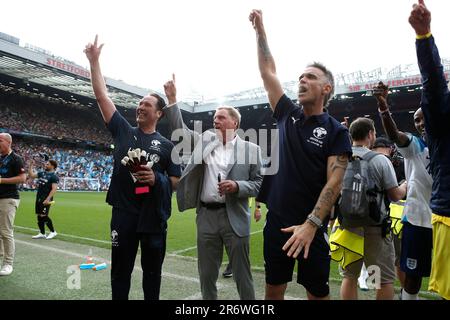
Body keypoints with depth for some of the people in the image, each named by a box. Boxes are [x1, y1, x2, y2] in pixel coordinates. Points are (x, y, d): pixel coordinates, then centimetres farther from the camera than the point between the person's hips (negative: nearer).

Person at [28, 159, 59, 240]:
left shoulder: (54, 176, -11)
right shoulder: (42, 173, 13)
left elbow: (54, 189, -19)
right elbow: (31, 175, 21)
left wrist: (48, 199, -26)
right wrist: (31, 166, 12)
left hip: (46, 199, -8)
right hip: (39, 198, 8)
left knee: (43, 216, -10)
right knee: (39, 216, 10)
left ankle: (53, 232, 6)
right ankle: (42, 233, 20)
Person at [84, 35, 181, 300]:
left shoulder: (166, 145, 3)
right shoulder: (124, 131, 5)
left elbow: (177, 180, 5)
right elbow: (102, 96, 4)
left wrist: (156, 179, -14)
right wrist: (94, 60, 2)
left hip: (154, 216, 0)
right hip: (124, 213, 1)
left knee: (152, 271, 13)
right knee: (120, 271, 11)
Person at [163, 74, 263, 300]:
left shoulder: (251, 149, 0)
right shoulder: (205, 140, 8)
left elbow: (258, 184, 0)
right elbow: (180, 130, 8)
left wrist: (237, 186, -17)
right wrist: (172, 99, 0)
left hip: (234, 218, -3)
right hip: (206, 216, 3)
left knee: (242, 275, 7)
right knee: (206, 274, 15)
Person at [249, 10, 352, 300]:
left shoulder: (336, 132, -5)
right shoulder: (288, 115, 7)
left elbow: (334, 183, -13)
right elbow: (268, 72, 11)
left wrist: (312, 224, -23)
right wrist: (260, 29, 13)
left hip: (312, 227, -4)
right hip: (277, 222, 4)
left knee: (318, 293, 9)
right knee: (273, 290, 15)